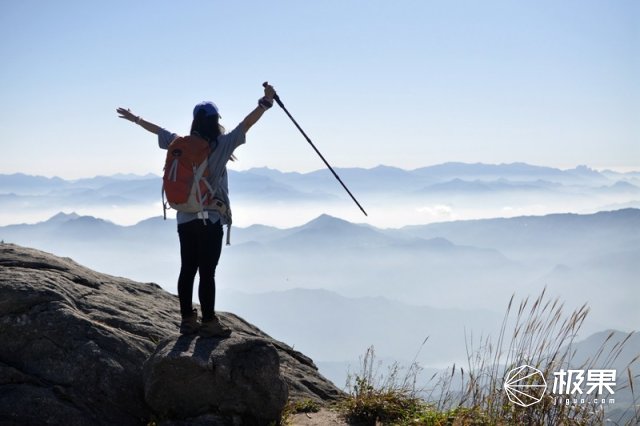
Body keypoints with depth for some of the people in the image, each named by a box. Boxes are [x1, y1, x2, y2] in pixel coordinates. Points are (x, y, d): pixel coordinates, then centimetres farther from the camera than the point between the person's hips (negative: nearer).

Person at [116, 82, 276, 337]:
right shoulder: (221, 145, -11)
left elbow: (157, 130, 19)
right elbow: (246, 125, -15)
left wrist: (135, 119, 34)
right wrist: (266, 101, -13)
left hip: (185, 219, 6)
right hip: (210, 220, -6)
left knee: (187, 270, 10)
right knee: (207, 272, -5)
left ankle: (187, 319, 18)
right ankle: (209, 323, -2)